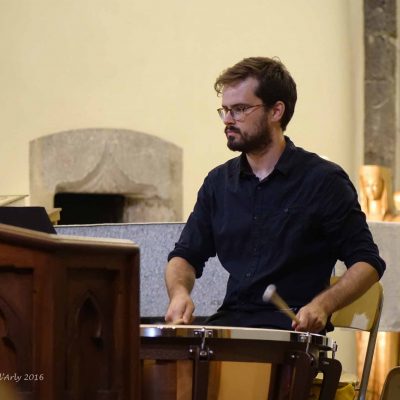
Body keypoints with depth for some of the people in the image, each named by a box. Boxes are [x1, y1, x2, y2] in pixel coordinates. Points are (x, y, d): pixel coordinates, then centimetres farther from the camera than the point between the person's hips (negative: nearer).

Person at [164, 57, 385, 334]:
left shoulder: (323, 181, -3)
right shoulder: (219, 182, 13)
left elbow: (367, 263, -2)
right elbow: (186, 256, 19)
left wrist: (322, 305, -20)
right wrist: (179, 293, -5)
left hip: (295, 327, -5)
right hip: (230, 321, 5)